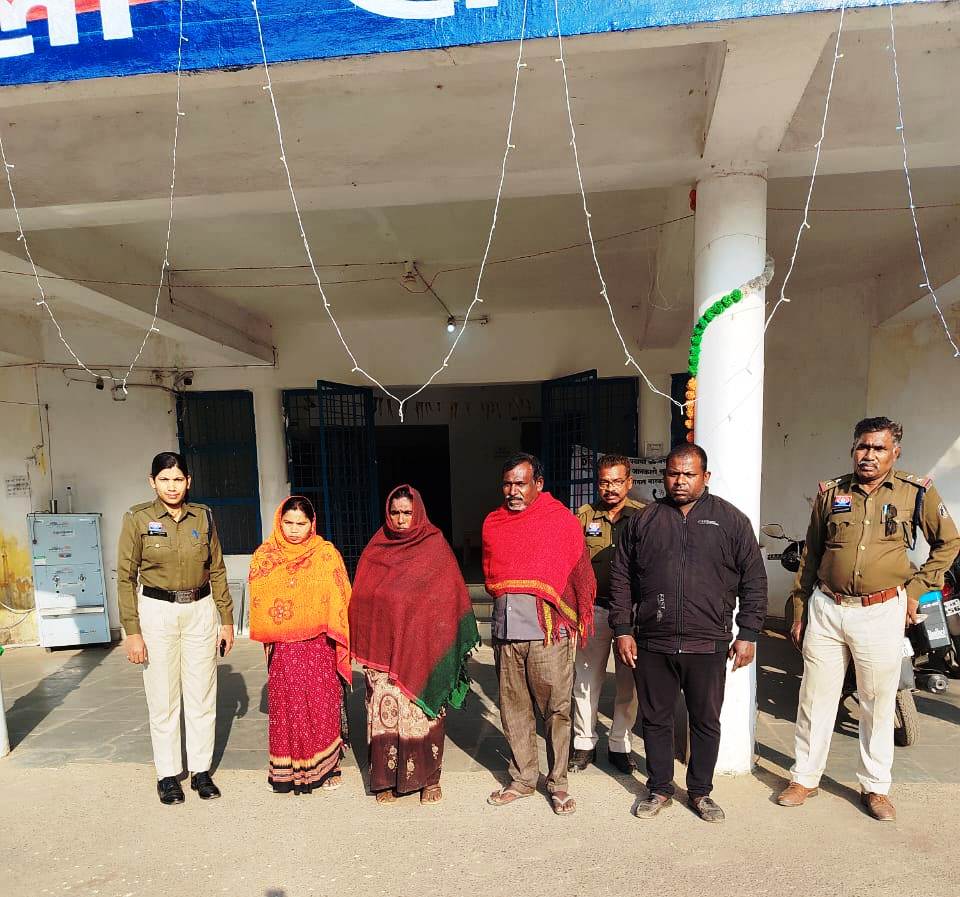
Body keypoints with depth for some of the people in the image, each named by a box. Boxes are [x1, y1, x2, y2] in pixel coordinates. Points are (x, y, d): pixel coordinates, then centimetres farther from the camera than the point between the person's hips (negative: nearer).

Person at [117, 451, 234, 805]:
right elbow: (126, 577, -3)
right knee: (163, 699, 7)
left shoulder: (203, 516, 1)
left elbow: (217, 570, 7)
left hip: (200, 610, 2)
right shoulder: (137, 518, -5)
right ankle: (167, 775, 25)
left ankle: (201, 771, 24)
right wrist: (132, 631, -7)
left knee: (202, 696, 9)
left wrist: (226, 620, 6)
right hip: (157, 612, -2)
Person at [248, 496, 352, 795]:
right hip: (282, 647, 1)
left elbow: (340, 599, -1)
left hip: (319, 644, -1)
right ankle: (288, 769, 23)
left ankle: (326, 766, 21)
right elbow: (259, 600, 10)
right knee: (286, 705, 7)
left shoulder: (327, 554, -3)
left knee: (321, 704, 4)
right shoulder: (265, 555, 2)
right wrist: (268, 637, 5)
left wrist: (339, 640, -5)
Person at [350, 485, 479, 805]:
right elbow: (361, 600, 8)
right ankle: (386, 778, 23)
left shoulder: (436, 547, -3)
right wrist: (363, 649, 3)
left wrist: (453, 644, -6)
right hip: (383, 651, 2)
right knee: (386, 713, 6)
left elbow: (451, 598, -2)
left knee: (423, 713, 4)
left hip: (421, 650, -2)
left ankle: (428, 777, 23)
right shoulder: (375, 549, 5)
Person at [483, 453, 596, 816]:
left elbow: (581, 577, 0)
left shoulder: (562, 520, -3)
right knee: (514, 711, 13)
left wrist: (575, 624, 1)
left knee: (556, 711, 5)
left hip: (548, 633, -4)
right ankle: (522, 778, 30)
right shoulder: (493, 523, 10)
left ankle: (557, 783, 23)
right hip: (505, 633, 4)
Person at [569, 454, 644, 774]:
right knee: (585, 679, 8)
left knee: (629, 681, 10)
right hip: (593, 608, 1)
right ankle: (584, 745, 25)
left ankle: (619, 745, 28)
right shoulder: (584, 515, 3)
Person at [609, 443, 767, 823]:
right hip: (652, 644, 1)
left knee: (706, 722, 14)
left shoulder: (731, 520, 3)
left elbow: (754, 580, 5)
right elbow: (621, 577, 6)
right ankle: (659, 789, 32)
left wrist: (748, 634, 0)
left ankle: (700, 791, 34)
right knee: (655, 719, 13)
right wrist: (623, 630, 2)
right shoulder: (643, 520, 5)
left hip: (708, 645, -1)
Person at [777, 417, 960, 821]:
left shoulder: (917, 492, -2)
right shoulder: (830, 492, 3)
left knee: (878, 703, 12)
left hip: (882, 612, -1)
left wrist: (916, 589, 3)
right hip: (826, 609, 1)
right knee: (815, 697, 9)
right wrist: (799, 613, 9)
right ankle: (804, 777, 25)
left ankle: (875, 786, 31)